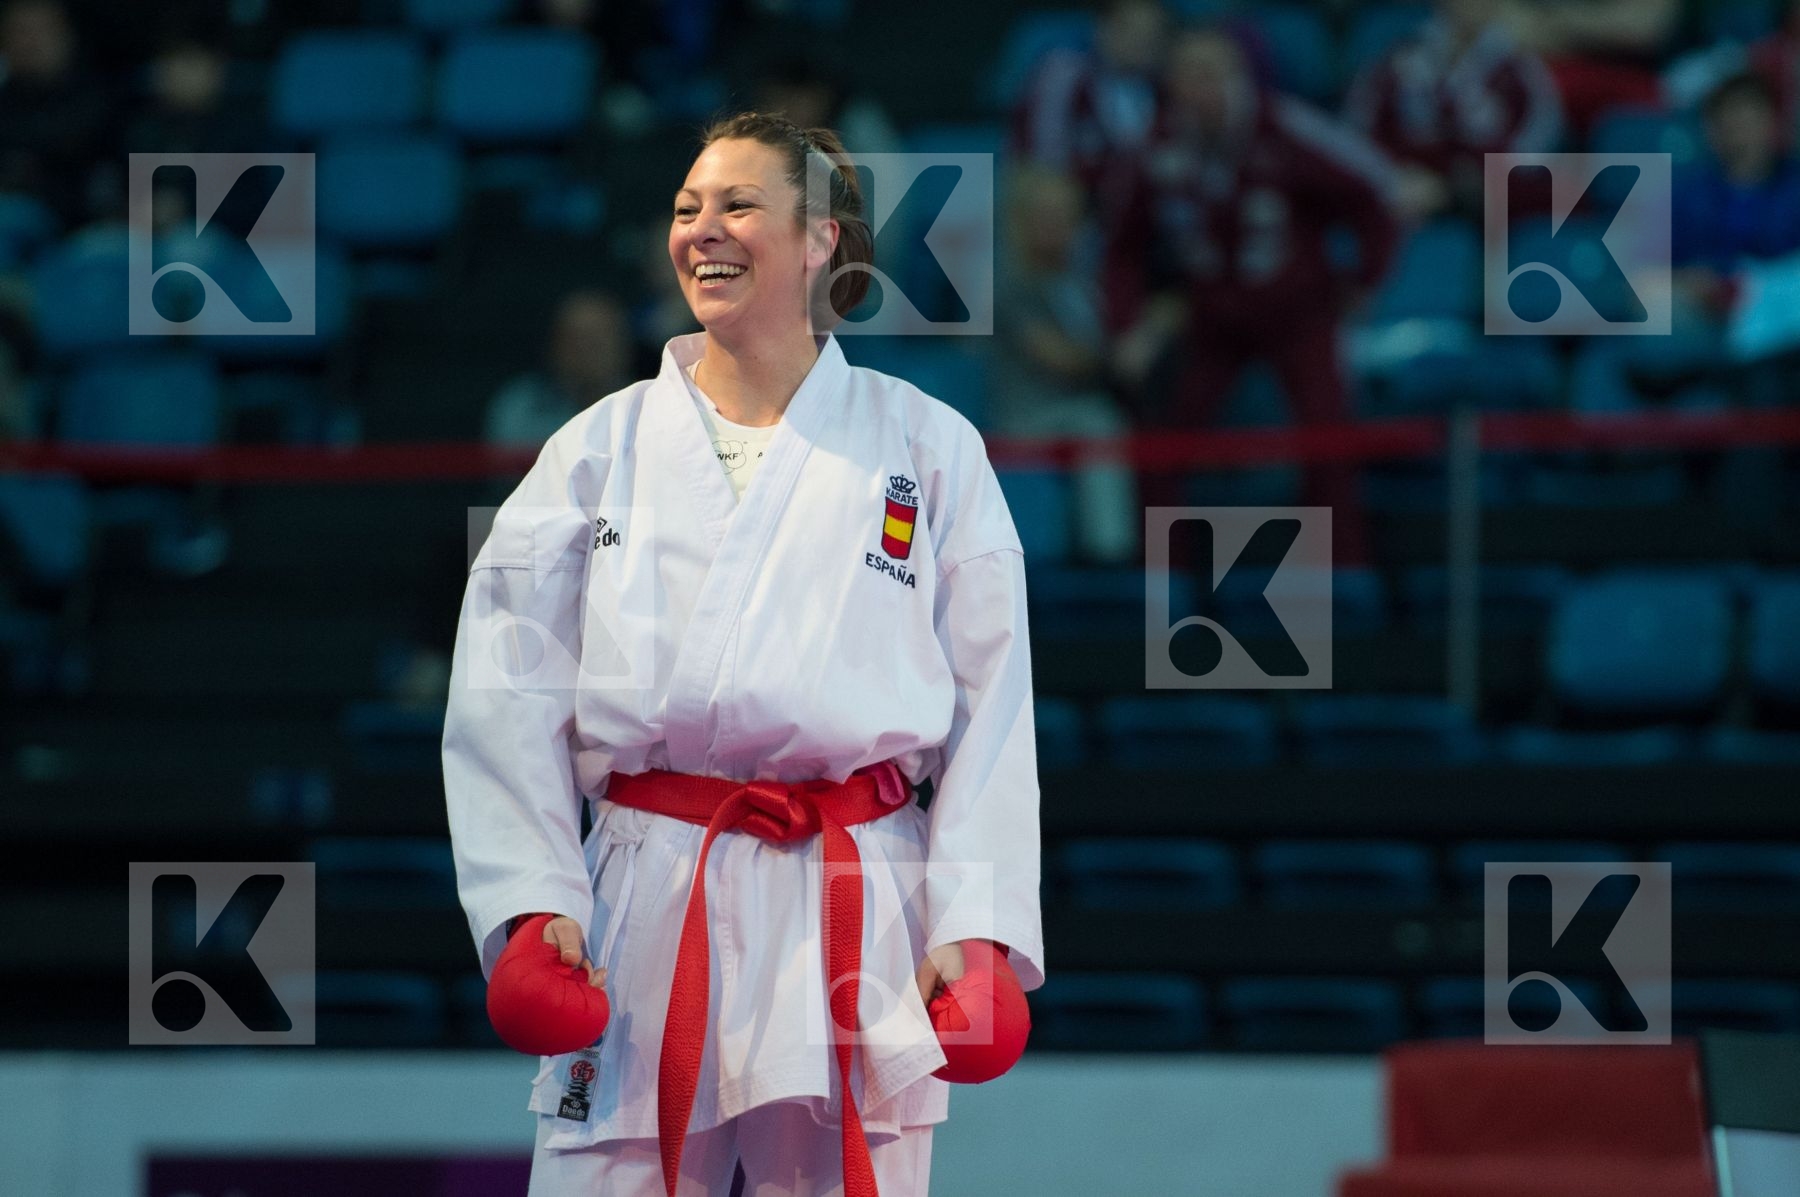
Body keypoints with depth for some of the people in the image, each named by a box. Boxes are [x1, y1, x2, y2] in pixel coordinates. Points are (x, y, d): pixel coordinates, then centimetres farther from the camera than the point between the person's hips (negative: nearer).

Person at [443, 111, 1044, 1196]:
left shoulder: (930, 449, 7)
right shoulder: (603, 447, 10)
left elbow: (992, 705, 4)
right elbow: (508, 695, 6)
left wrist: (976, 926, -5)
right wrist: (530, 899, -5)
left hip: (858, 921, -1)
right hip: (643, 910, 1)